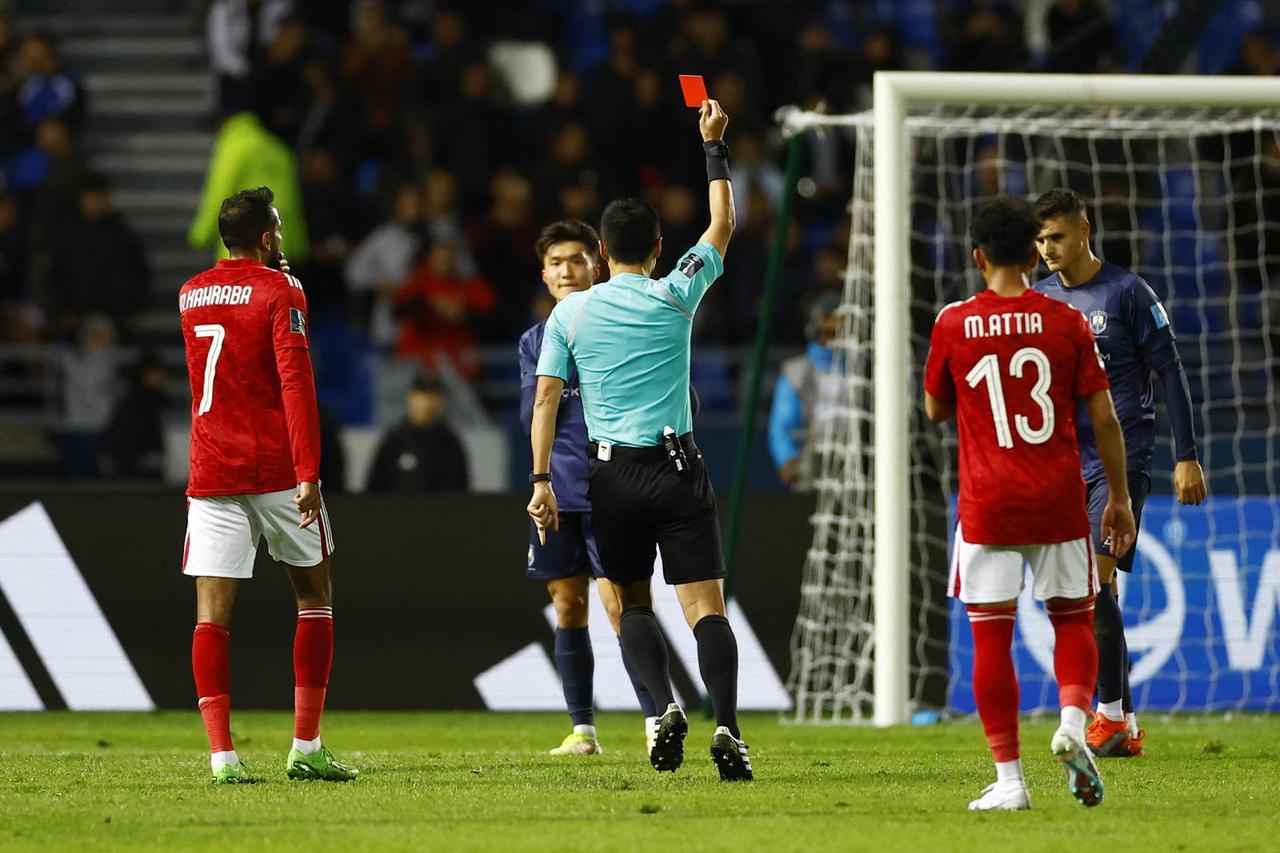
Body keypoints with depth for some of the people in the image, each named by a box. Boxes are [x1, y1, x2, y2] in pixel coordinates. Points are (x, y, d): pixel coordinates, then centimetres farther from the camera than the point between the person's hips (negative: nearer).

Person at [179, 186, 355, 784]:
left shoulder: (191, 295, 11)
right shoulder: (280, 290, -6)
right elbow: (296, 383, -16)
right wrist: (308, 474, -18)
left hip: (211, 475, 4)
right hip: (276, 471, -4)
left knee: (212, 615, -1)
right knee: (315, 596, 12)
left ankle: (222, 755, -13)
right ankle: (306, 748, 8)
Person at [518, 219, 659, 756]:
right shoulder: (535, 342, 13)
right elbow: (531, 418, 1)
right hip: (557, 490, 4)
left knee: (618, 603, -14)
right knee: (568, 608, 5)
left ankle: (656, 721, -14)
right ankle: (582, 728, 11)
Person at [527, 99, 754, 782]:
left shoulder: (572, 311, 2)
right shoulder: (676, 296, 0)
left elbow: (546, 397, -3)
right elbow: (723, 226, 15)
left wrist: (541, 481, -1)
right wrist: (714, 146, 23)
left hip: (612, 475, 1)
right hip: (677, 467, -1)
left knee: (633, 603, 13)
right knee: (705, 604, -4)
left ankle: (664, 707, -10)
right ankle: (726, 726, -20)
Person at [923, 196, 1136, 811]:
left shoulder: (954, 326, -1)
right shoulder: (1066, 323, 0)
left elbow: (935, 410, 14)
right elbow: (1104, 418, 1)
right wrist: (1119, 498, 10)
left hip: (987, 504, -1)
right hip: (1060, 502, 1)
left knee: (991, 636, 3)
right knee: (1073, 618, 15)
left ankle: (1009, 779, 0)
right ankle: (1072, 721, -12)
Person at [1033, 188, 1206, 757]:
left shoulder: (1127, 293, -3)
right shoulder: (1037, 299, 11)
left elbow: (1170, 372, -2)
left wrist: (1186, 456, -6)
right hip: (1062, 465, 5)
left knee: (1095, 577, -18)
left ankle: (1110, 714, -13)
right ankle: (1126, 727, 8)